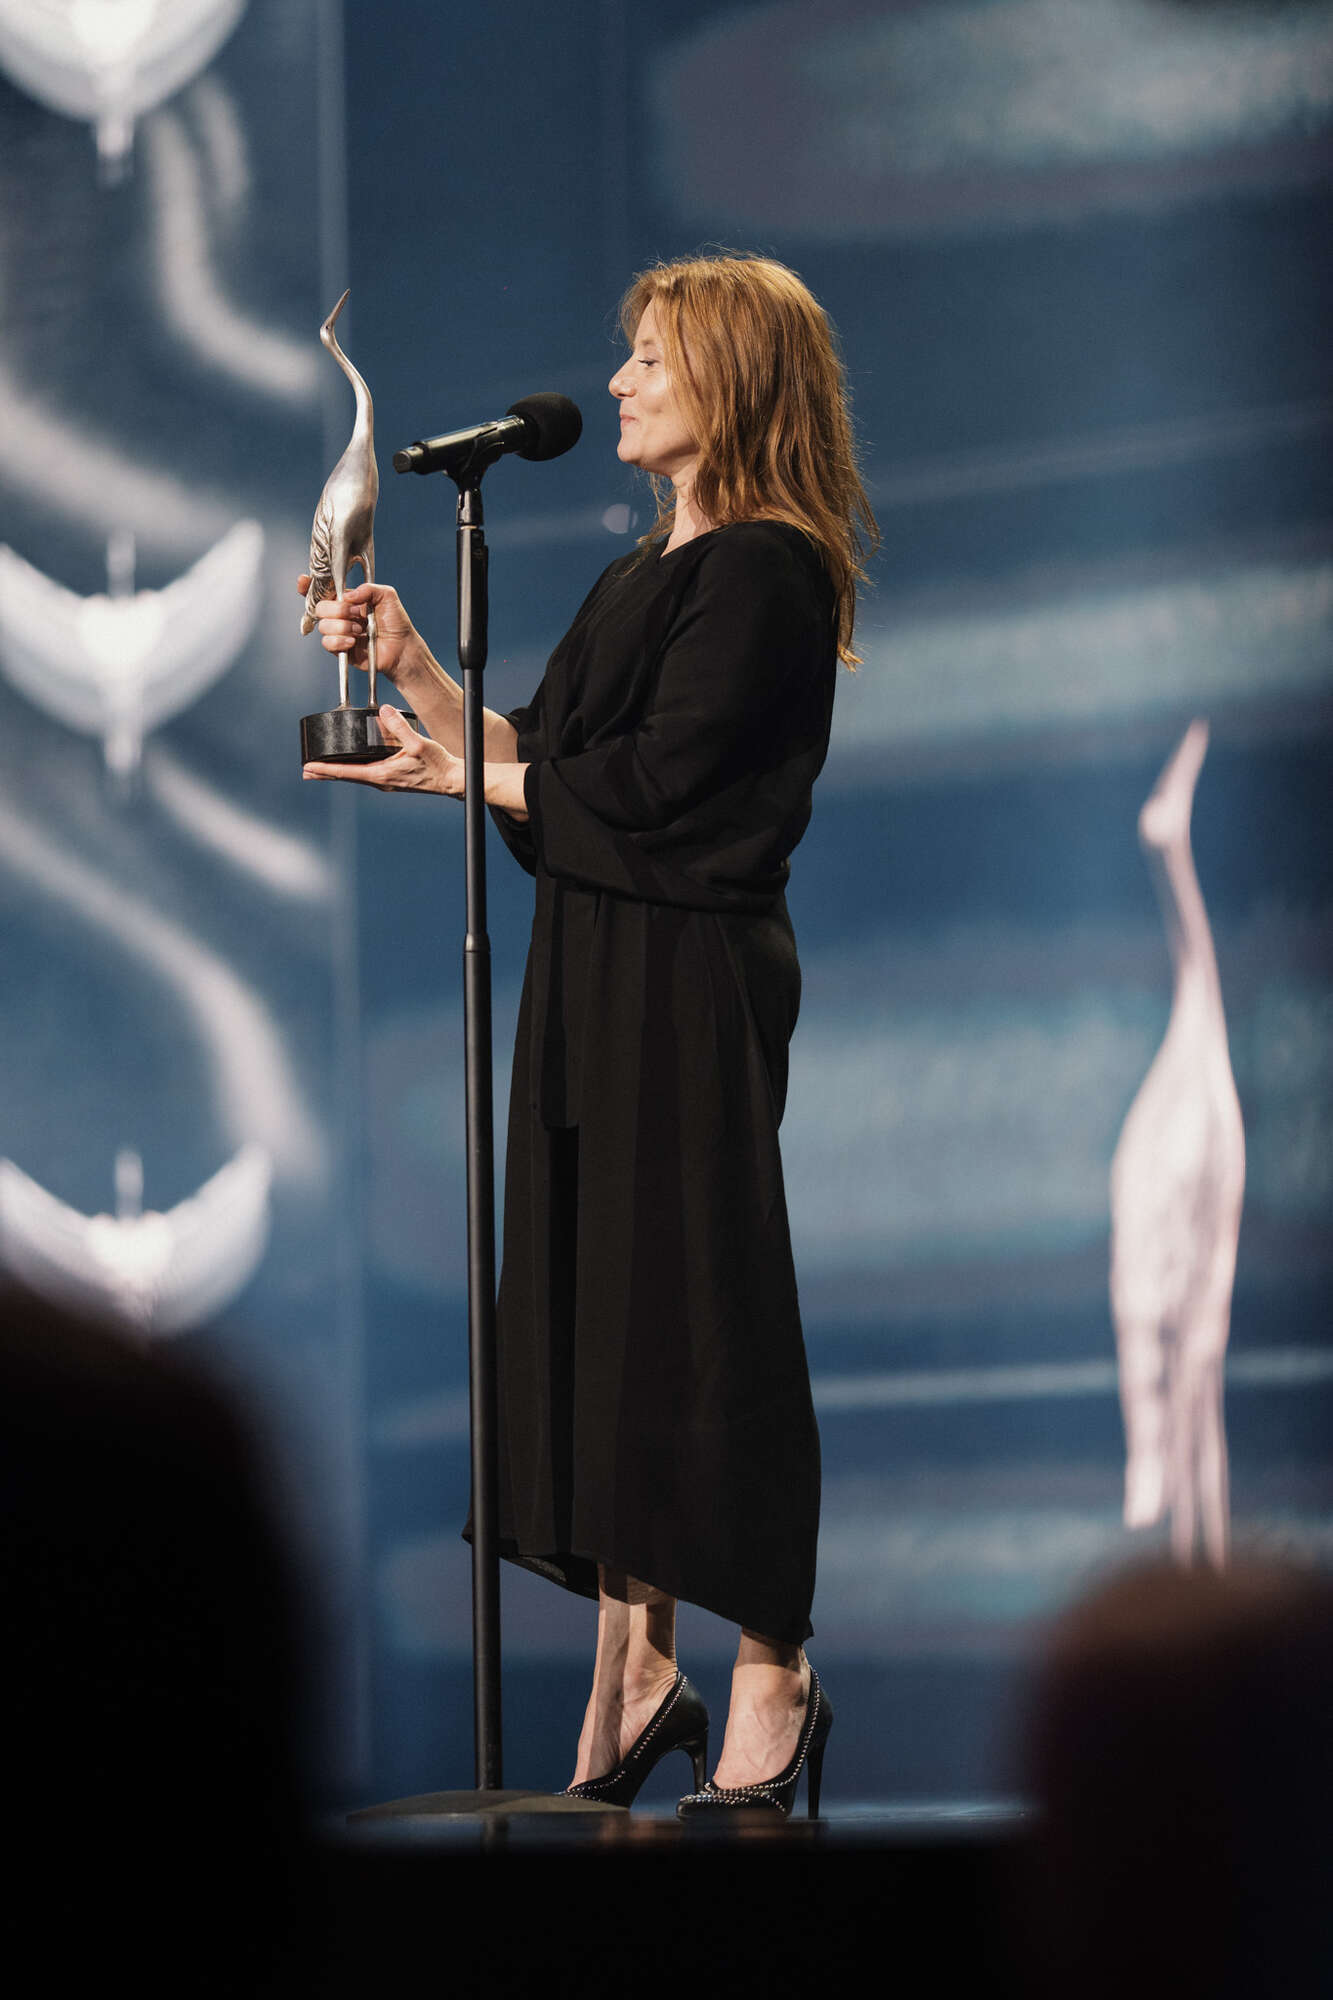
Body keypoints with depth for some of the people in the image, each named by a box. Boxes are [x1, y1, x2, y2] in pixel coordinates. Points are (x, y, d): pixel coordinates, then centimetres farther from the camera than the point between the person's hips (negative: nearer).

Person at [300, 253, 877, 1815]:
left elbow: (650, 782, -17)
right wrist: (410, 662, 6)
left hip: (695, 973, -9)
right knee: (589, 1306, 7)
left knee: (697, 1315, -5)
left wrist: (462, 776, -8)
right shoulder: (646, 574, 18)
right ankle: (633, 1670, 12)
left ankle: (771, 1675, 2)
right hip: (593, 967, 9)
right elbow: (533, 762, 15)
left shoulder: (764, 572, -10)